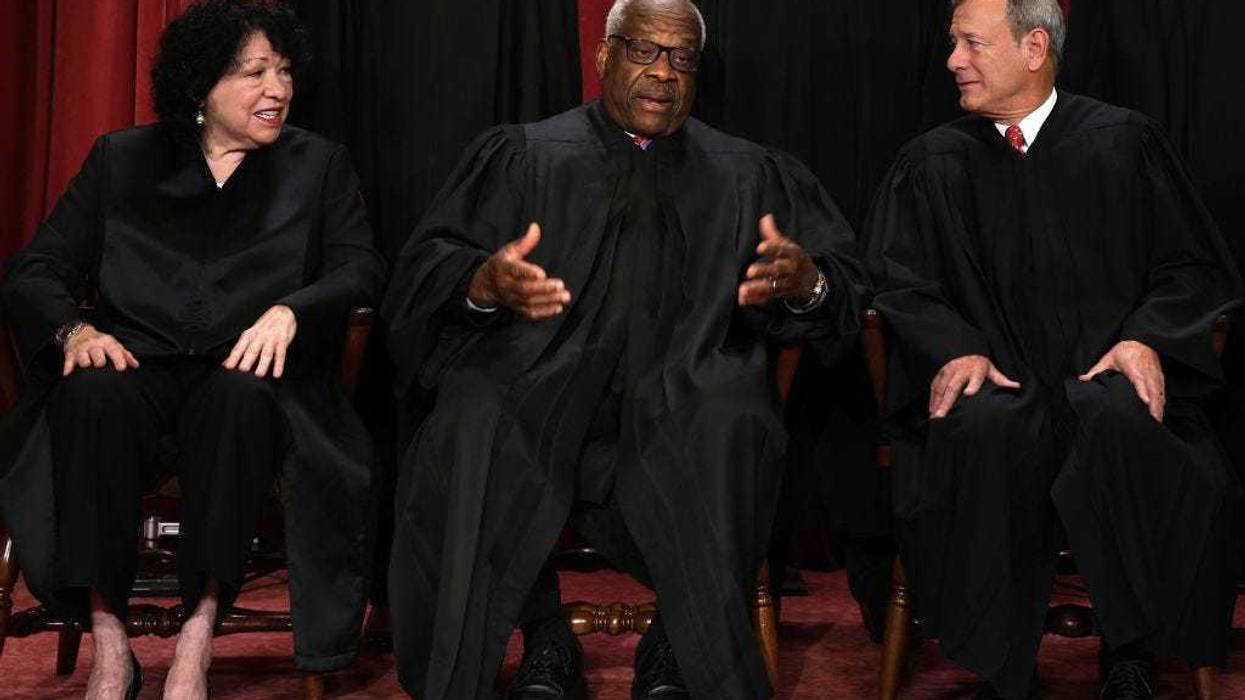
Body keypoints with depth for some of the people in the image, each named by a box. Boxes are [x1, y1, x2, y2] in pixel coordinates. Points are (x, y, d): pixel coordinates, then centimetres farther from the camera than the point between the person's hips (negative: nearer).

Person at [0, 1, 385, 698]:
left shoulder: (319, 165, 15)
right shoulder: (121, 160, 15)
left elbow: (361, 269, 1)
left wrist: (289, 311, -20)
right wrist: (75, 329, -13)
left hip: (246, 375, -1)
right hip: (138, 367, 1)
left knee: (239, 399, -37)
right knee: (95, 396, -34)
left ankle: (198, 638, -33)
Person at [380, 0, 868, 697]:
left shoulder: (747, 175, 20)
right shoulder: (521, 155, 17)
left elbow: (847, 282, 13)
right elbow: (426, 266, 6)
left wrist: (805, 282, -12)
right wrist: (486, 281, -18)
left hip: (682, 396, 0)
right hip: (540, 377, 0)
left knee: (728, 427, -34)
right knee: (470, 430, -32)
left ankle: (679, 643, -12)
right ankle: (543, 635, -9)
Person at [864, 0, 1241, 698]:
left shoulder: (1125, 142, 10)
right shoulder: (932, 164, 13)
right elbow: (901, 282, 7)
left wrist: (1146, 337, -10)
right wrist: (956, 348, -13)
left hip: (1107, 376, 0)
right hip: (998, 382, 1)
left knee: (1119, 417, -36)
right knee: (982, 427, -35)